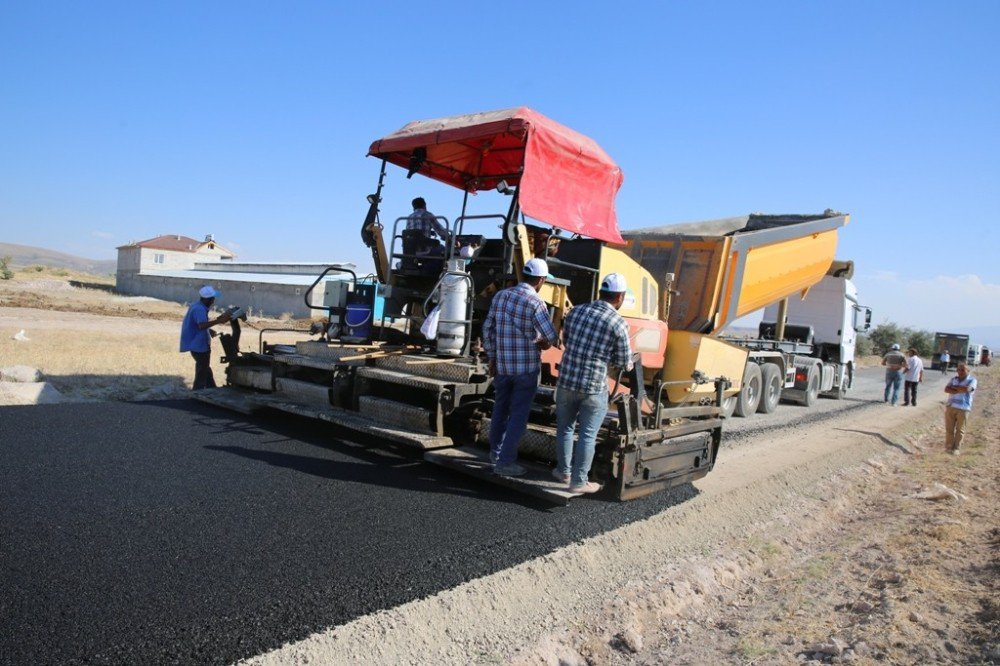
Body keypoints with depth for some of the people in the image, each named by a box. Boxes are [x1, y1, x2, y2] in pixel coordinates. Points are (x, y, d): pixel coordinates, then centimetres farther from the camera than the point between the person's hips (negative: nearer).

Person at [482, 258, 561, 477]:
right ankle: (505, 462, 9)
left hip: (502, 365, 6)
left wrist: (492, 357, 16)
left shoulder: (500, 295, 3)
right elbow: (552, 337, -18)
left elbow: (487, 329, 7)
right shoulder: (536, 303, -15)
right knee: (518, 415, 5)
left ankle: (495, 452, 35)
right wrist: (544, 342, 5)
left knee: (500, 409, 20)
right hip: (526, 367, -6)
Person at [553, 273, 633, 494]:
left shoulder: (576, 311, 2)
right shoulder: (619, 323, -12)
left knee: (565, 429, 20)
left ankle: (564, 471, 35)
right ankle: (578, 481, 17)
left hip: (567, 380, 5)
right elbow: (624, 362, -3)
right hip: (594, 387, -4)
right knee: (587, 435, 8)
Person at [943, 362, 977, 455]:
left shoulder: (972, 380, -1)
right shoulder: (953, 379, 11)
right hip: (950, 406, 3)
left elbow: (967, 389, -20)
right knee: (949, 428, 4)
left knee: (960, 430, 5)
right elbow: (946, 389, -2)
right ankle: (949, 446, 12)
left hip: (963, 408, -3)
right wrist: (960, 391, -14)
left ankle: (956, 448, 14)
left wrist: (954, 387, -7)